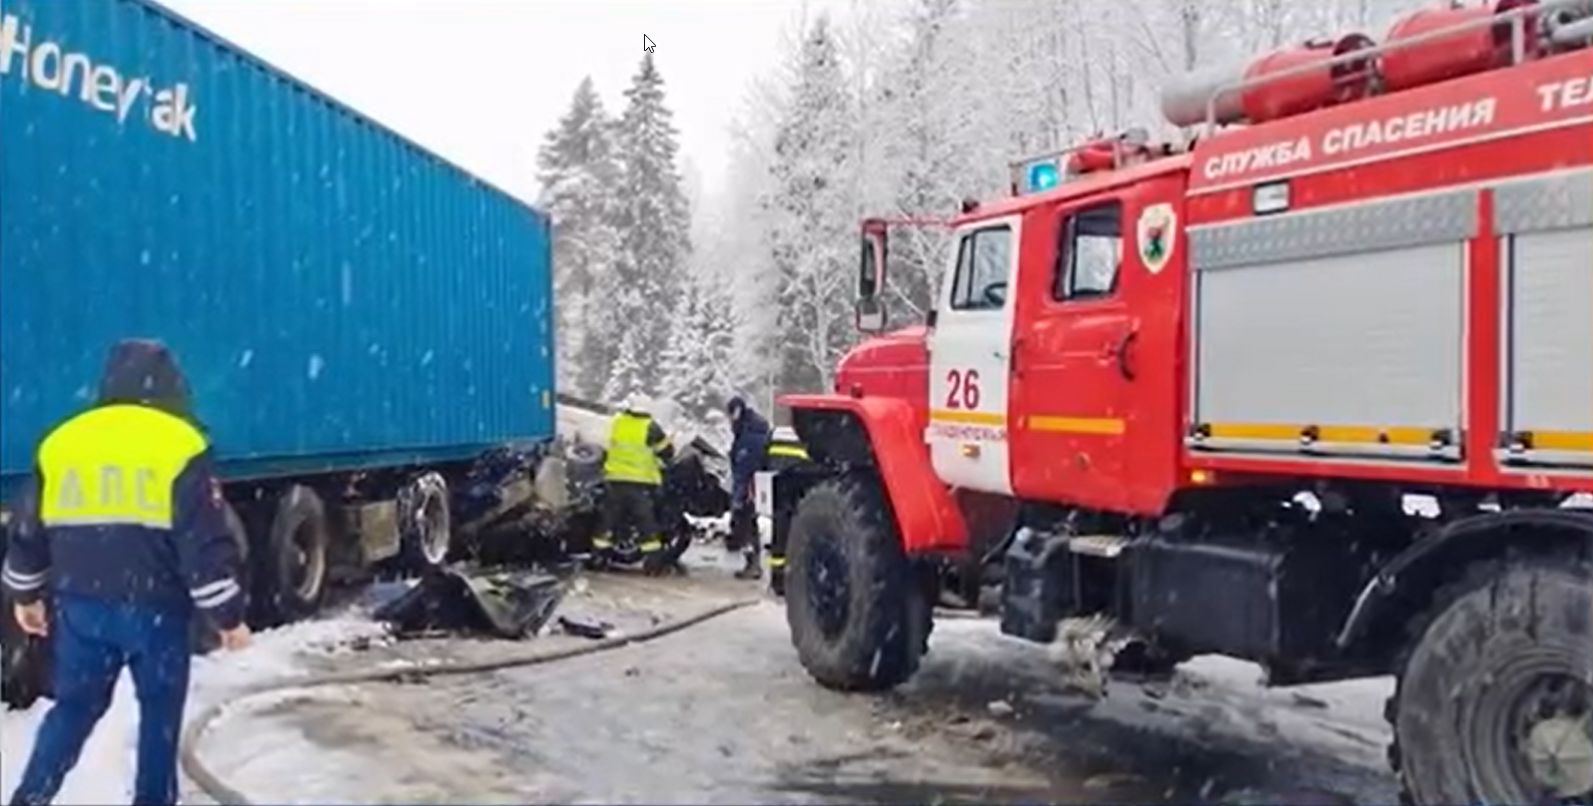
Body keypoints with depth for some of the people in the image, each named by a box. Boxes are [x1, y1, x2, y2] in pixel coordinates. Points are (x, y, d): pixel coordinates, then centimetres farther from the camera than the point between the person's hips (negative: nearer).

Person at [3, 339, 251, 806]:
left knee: (75, 704, 18)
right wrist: (228, 615, -4)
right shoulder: (180, 446, -9)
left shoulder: (60, 442, 7)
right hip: (155, 608, -4)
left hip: (81, 605, 4)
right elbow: (206, 542, -11)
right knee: (160, 710, 10)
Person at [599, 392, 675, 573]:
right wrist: (666, 461, 20)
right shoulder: (650, 428, -8)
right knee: (646, 520, 0)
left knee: (610, 517, 11)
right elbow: (666, 451, 0)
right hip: (641, 482, -3)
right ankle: (653, 559, -3)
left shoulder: (616, 422, 3)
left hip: (614, 478, 3)